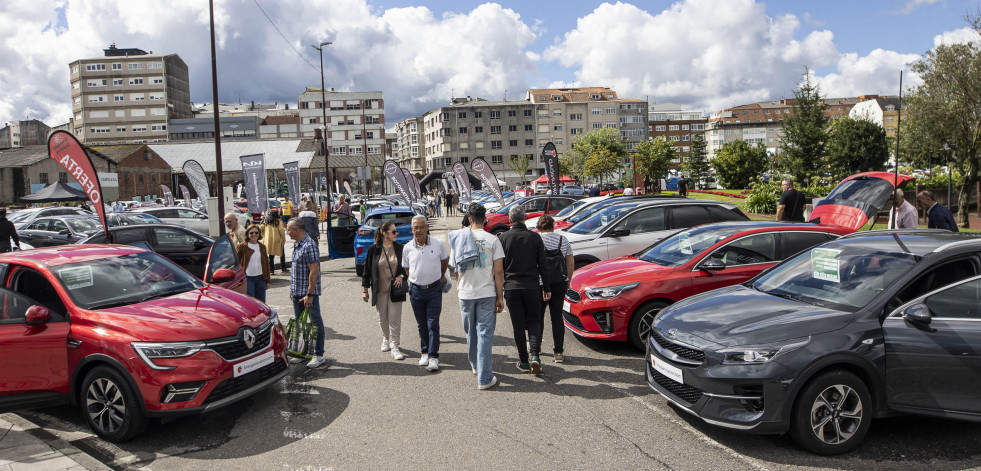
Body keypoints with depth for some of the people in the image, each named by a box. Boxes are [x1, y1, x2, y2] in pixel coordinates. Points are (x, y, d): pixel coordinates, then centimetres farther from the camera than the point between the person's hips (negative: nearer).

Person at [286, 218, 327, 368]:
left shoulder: (309, 246, -19)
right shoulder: (296, 244, 12)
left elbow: (314, 272, -22)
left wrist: (309, 295, -22)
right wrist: (292, 289, 18)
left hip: (309, 293, -10)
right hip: (297, 293, 10)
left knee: (315, 323, -3)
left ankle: (319, 356, 1)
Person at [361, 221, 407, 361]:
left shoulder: (401, 248, -1)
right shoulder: (373, 249, -3)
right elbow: (367, 269, 2)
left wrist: (401, 276, -8)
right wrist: (365, 290, 2)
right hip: (379, 290, 1)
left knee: (395, 319, -3)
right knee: (382, 318, 12)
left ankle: (394, 347, 5)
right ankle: (386, 339, 38)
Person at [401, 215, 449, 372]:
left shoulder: (438, 245, -4)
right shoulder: (407, 248, 0)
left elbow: (445, 260, 15)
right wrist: (416, 279, 9)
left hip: (434, 289, -2)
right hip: (416, 290, 2)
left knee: (433, 324, -5)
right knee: (422, 324, 11)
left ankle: (433, 356, -1)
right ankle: (425, 352, 25)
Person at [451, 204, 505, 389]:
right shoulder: (492, 240, -6)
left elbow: (455, 271, 9)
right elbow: (498, 272, -8)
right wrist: (500, 297, -1)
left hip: (465, 293, 3)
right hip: (487, 293, -2)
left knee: (471, 332, 19)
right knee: (485, 334, 1)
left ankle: (475, 365, 37)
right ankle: (484, 378, 0)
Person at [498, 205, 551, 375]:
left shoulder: (503, 237, -2)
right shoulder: (535, 237, -1)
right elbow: (542, 265, 1)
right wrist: (546, 288, 9)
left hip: (511, 287, 0)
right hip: (532, 287, 0)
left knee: (518, 325, 7)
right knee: (534, 321, 12)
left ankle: (523, 361, 11)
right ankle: (535, 356, -7)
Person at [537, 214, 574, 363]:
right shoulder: (563, 240, 4)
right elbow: (571, 264, 5)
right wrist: (567, 281, 16)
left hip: (540, 284, -2)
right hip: (560, 284, 2)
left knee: (537, 316, 14)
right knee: (557, 317, 6)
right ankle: (558, 352, 5)